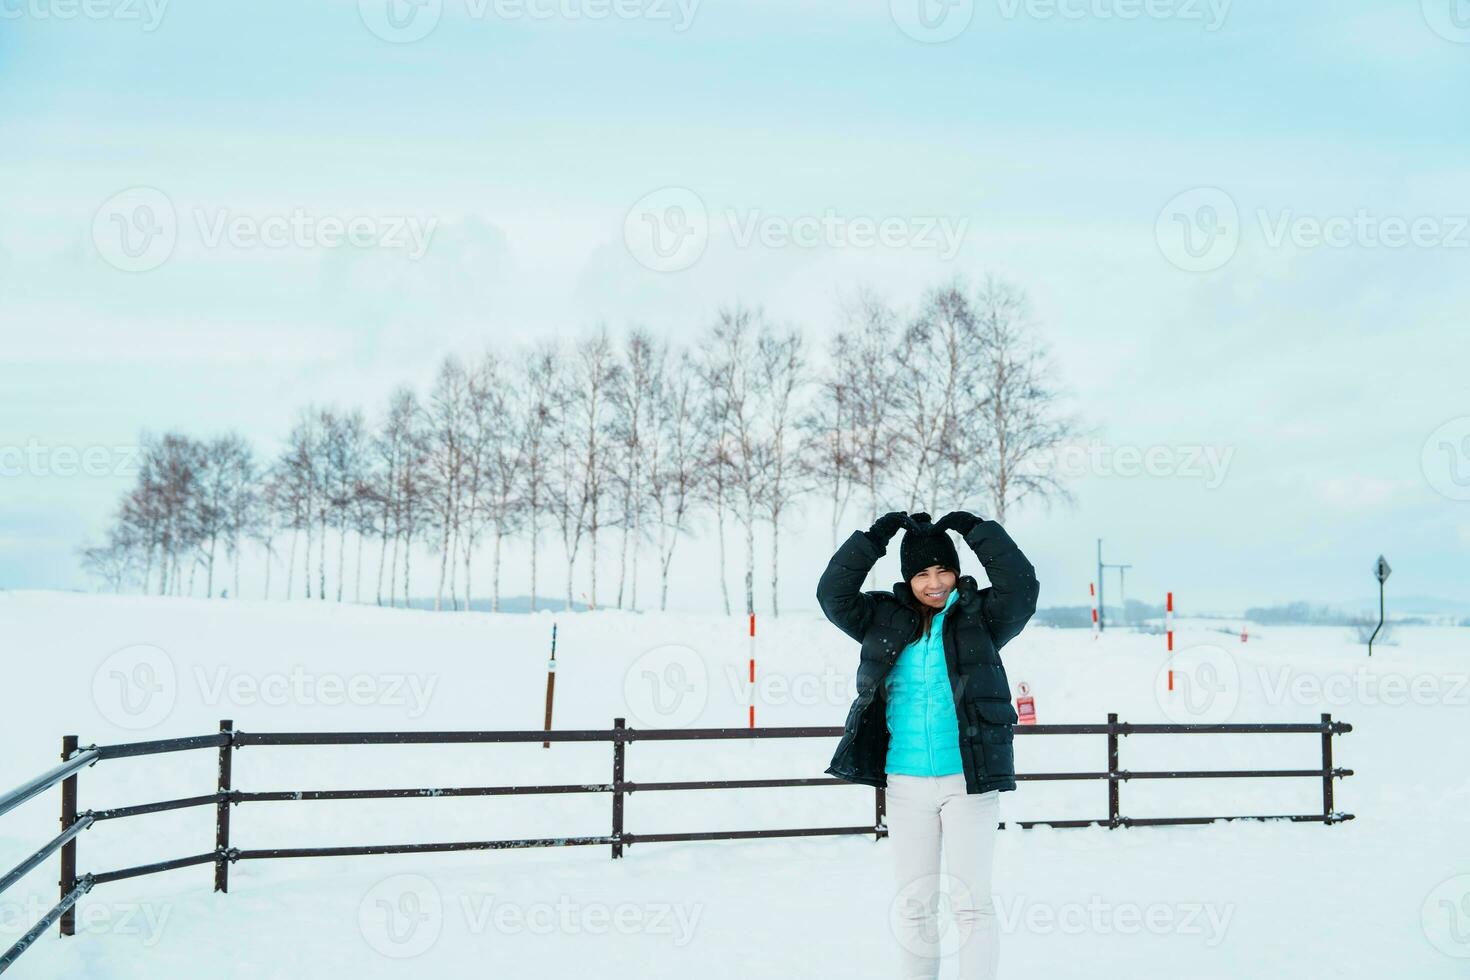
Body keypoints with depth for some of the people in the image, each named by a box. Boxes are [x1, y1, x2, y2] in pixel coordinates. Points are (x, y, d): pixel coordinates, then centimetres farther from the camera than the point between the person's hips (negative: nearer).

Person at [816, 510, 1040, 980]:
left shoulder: (980, 618, 1)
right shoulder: (886, 620, 6)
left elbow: (1021, 587, -13)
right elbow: (833, 594, -2)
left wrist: (976, 530, -13)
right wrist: (875, 537, -8)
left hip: (969, 780, -3)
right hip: (906, 784, 3)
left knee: (971, 900, -2)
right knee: (912, 902, 10)